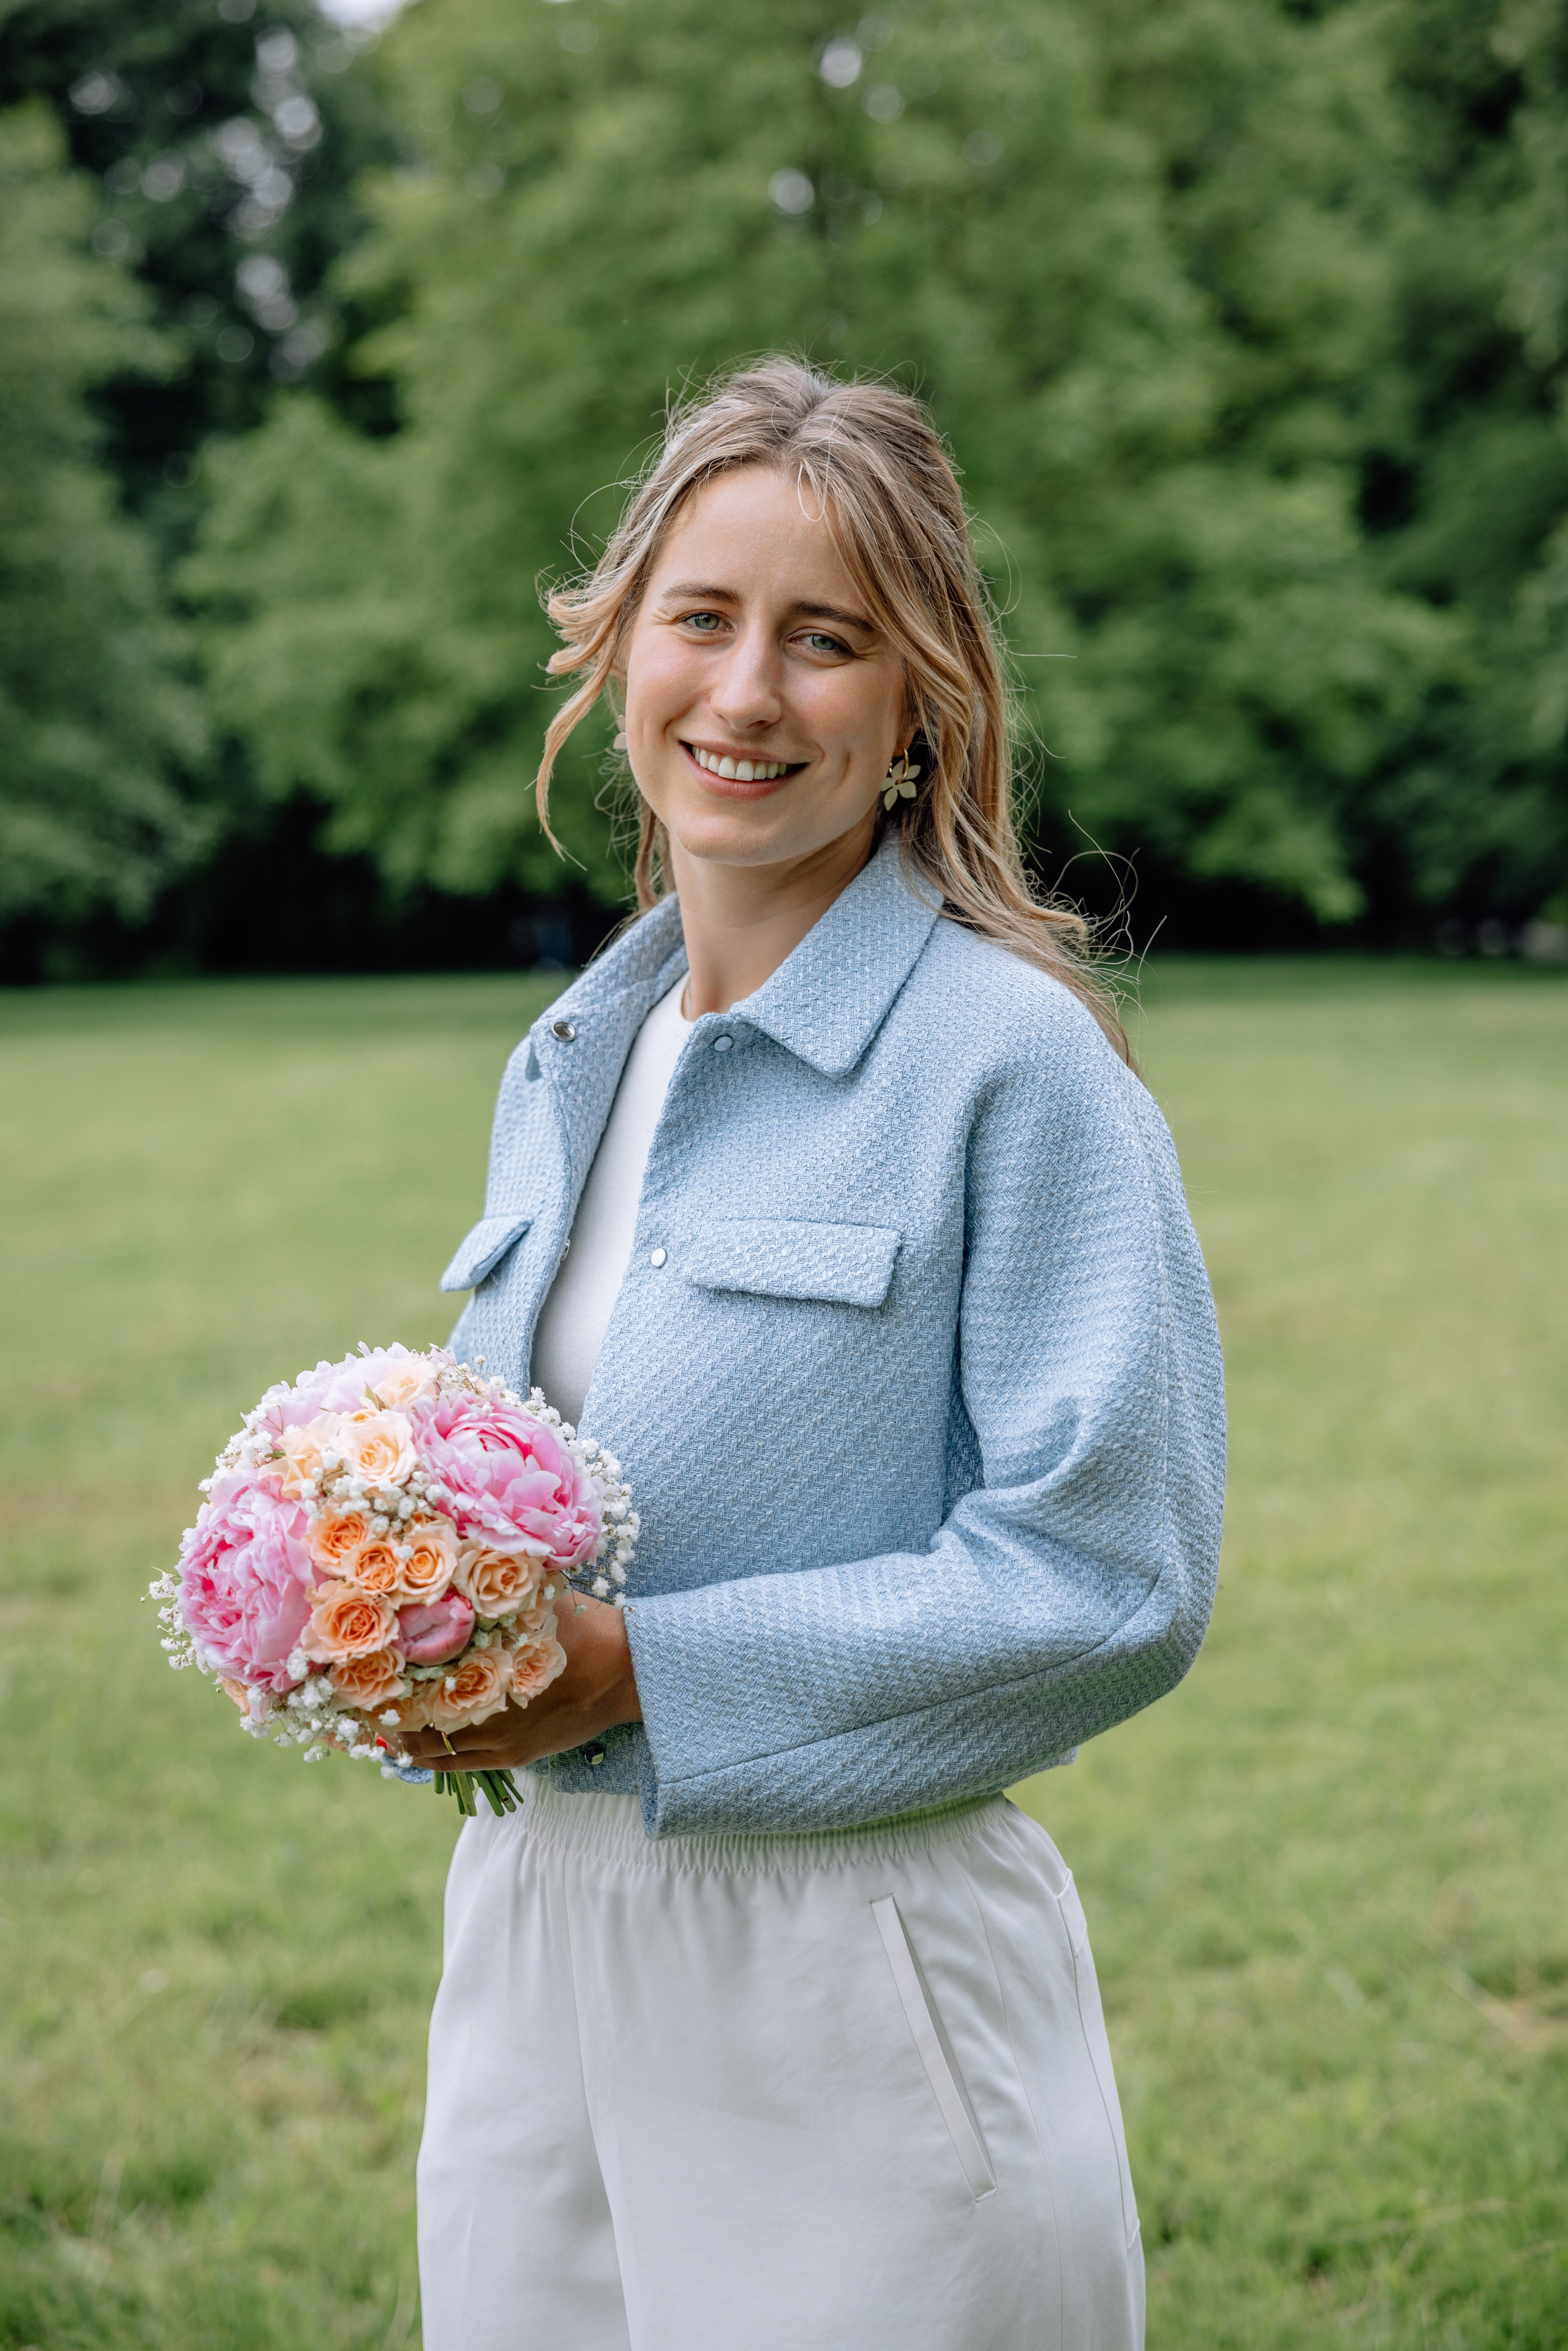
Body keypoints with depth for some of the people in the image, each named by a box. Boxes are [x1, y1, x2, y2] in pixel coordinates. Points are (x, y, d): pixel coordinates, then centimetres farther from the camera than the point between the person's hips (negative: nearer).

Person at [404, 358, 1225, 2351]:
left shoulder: (1012, 1054, -13)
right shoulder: (565, 1060, 9)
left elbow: (1109, 1581, -16)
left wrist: (641, 1673, -19)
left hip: (855, 1990, -6)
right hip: (529, 1950, 6)